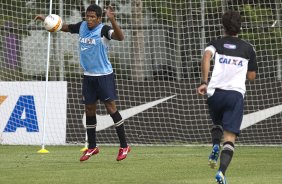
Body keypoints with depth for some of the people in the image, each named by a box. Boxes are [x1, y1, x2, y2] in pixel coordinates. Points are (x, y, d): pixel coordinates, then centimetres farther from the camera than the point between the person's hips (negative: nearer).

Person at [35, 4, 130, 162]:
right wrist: (47, 20, 14)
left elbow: (120, 37, -33)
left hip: (104, 75, -6)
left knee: (111, 108, -8)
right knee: (90, 110, 9)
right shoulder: (82, 26, 4)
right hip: (88, 76, 7)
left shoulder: (103, 30, -15)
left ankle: (124, 146, -2)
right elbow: (66, 27, 22)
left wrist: (112, 19, -46)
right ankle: (92, 147, 19)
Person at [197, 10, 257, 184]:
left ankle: (215, 146, 1)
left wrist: (204, 82, -15)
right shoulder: (248, 48, 13)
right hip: (236, 94, -1)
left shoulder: (216, 44, 11)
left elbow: (206, 56, -12)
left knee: (217, 123, 31)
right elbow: (252, 76, 16)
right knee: (230, 137, -5)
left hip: (215, 92, 1)